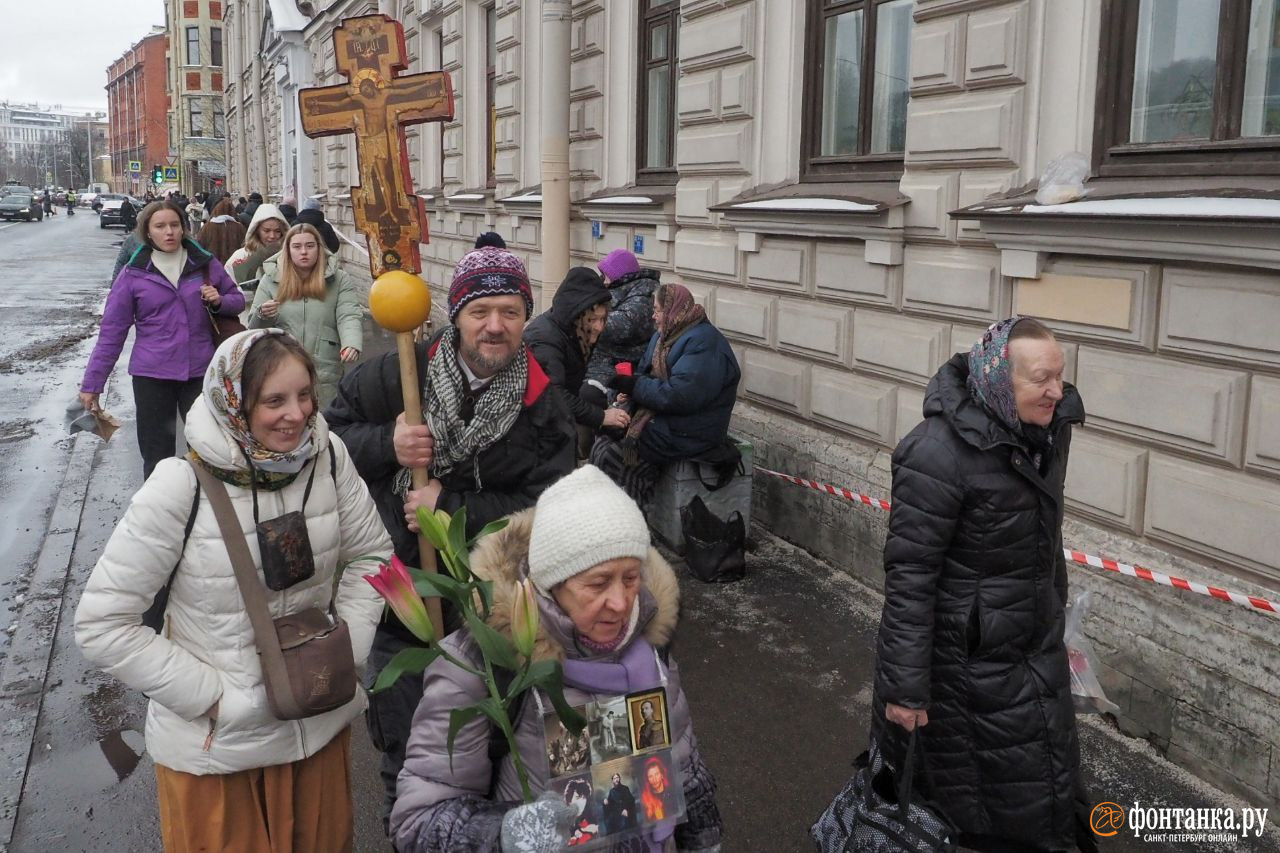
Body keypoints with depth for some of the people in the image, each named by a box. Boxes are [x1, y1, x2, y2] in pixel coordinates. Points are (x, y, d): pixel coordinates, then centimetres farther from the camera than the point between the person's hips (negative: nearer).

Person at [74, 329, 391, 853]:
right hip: (214, 740, -4)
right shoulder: (182, 487, -22)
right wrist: (210, 695, -18)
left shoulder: (327, 457, -11)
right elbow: (101, 624, -18)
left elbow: (370, 554, 3)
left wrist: (348, 649, -9)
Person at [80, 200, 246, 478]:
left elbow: (238, 300, 14)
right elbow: (112, 331, 0)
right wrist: (91, 385, -2)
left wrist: (219, 301, -10)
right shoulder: (133, 273, -2)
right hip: (151, 375, -1)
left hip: (201, 371, 1)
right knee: (156, 455, 9)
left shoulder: (205, 264, 2)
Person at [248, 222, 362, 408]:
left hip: (326, 373, -1)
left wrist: (352, 344, -31)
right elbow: (254, 329, 8)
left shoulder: (339, 279, 4)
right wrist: (263, 316, -16)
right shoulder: (270, 280, 7)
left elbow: (350, 317, -10)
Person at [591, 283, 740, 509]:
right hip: (661, 418, 10)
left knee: (607, 452, -15)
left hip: (687, 434, -10)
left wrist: (634, 386, -18)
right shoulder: (665, 335, 14)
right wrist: (628, 385, -7)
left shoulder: (704, 344, -19)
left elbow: (679, 395, -27)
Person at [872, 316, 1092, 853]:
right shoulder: (939, 455, -28)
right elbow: (909, 574, -25)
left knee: (1044, 785, 22)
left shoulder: (1047, 428, -3)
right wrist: (905, 687, -23)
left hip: (1034, 645, 8)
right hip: (965, 658, -7)